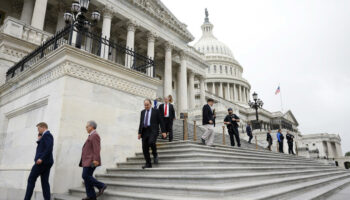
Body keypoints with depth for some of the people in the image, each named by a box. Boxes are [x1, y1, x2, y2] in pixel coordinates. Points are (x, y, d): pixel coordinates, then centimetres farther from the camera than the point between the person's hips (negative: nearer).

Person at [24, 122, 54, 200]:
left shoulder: (47, 135, -8)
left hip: (42, 161, -9)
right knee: (45, 182, 4)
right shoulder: (47, 135, 24)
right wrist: (39, 140, 13)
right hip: (47, 162, 9)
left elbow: (49, 148, -21)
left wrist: (41, 158, -25)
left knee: (31, 180, 0)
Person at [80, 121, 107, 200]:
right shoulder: (91, 136, 21)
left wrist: (95, 160, -26)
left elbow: (97, 148, -19)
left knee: (85, 176, -13)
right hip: (87, 161, 10)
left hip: (91, 161, -10)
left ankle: (101, 186, -4)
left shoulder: (95, 135, -10)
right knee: (87, 177, 6)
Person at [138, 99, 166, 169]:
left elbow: (161, 121, 0)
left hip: (153, 130, -4)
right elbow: (141, 123, 16)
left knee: (151, 142, -28)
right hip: (144, 131, 5)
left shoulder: (156, 111, 2)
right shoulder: (142, 112, 15)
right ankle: (148, 164, 10)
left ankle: (155, 155, 1)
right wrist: (139, 132, 8)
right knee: (145, 148, -1)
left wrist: (163, 131, -6)